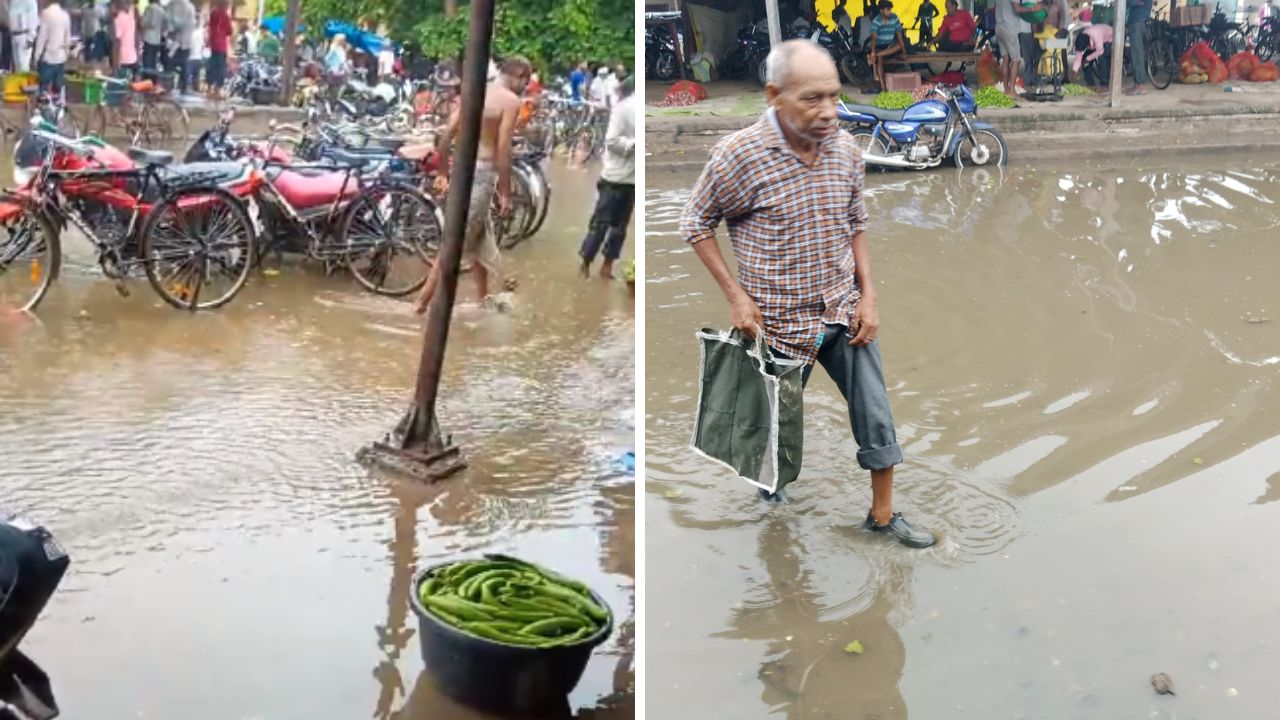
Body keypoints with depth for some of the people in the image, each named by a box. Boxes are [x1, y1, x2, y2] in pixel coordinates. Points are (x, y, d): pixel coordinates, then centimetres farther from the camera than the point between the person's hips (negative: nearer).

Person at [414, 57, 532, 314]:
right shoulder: (511, 101, -9)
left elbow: (446, 135, 8)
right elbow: (503, 149, -15)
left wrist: (443, 173, 16)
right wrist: (505, 192, -12)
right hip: (483, 170, -8)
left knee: (481, 238, 20)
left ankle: (483, 299, 30)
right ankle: (425, 298, -5)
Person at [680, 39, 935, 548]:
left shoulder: (846, 148, -6)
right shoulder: (739, 154, -20)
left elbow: (855, 225, 8)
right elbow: (696, 224, -7)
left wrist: (867, 295, -1)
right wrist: (736, 296, -13)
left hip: (844, 311, 4)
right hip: (780, 319, -4)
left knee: (876, 414, 6)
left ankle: (883, 515, 24)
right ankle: (769, 488, 45)